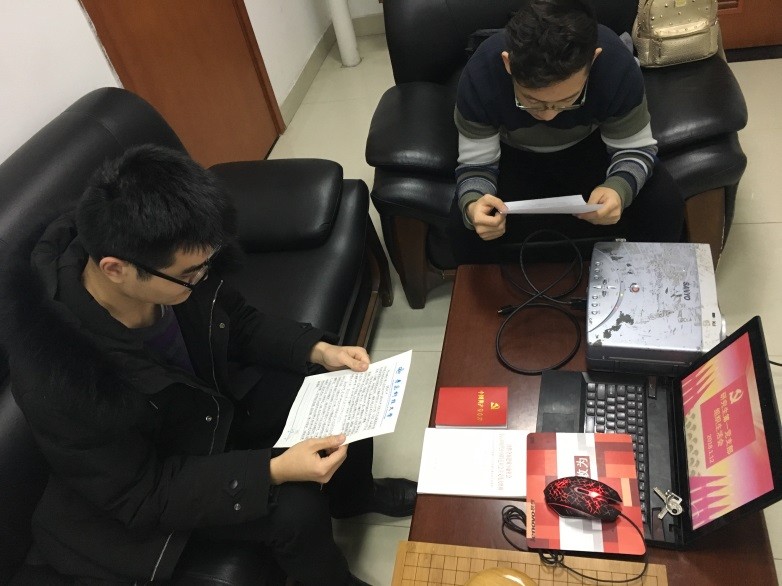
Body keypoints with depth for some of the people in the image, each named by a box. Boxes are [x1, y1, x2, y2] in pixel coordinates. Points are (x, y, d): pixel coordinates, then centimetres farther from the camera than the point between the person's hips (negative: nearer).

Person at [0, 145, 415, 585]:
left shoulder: (173, 258, -25)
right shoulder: (56, 382, -39)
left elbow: (238, 321, -3)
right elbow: (142, 496, -26)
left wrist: (319, 350, -17)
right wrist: (274, 470, -33)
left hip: (213, 393, 6)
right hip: (142, 485, -5)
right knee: (296, 508, -20)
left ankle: (354, 494, 32)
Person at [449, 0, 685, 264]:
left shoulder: (617, 64, -32)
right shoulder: (480, 74, -34)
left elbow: (636, 148, -18)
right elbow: (475, 164, -22)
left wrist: (619, 188, -42)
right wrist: (473, 205, -46)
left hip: (589, 147, 1)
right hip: (515, 157, 0)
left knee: (664, 204, -21)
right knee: (465, 228, -26)